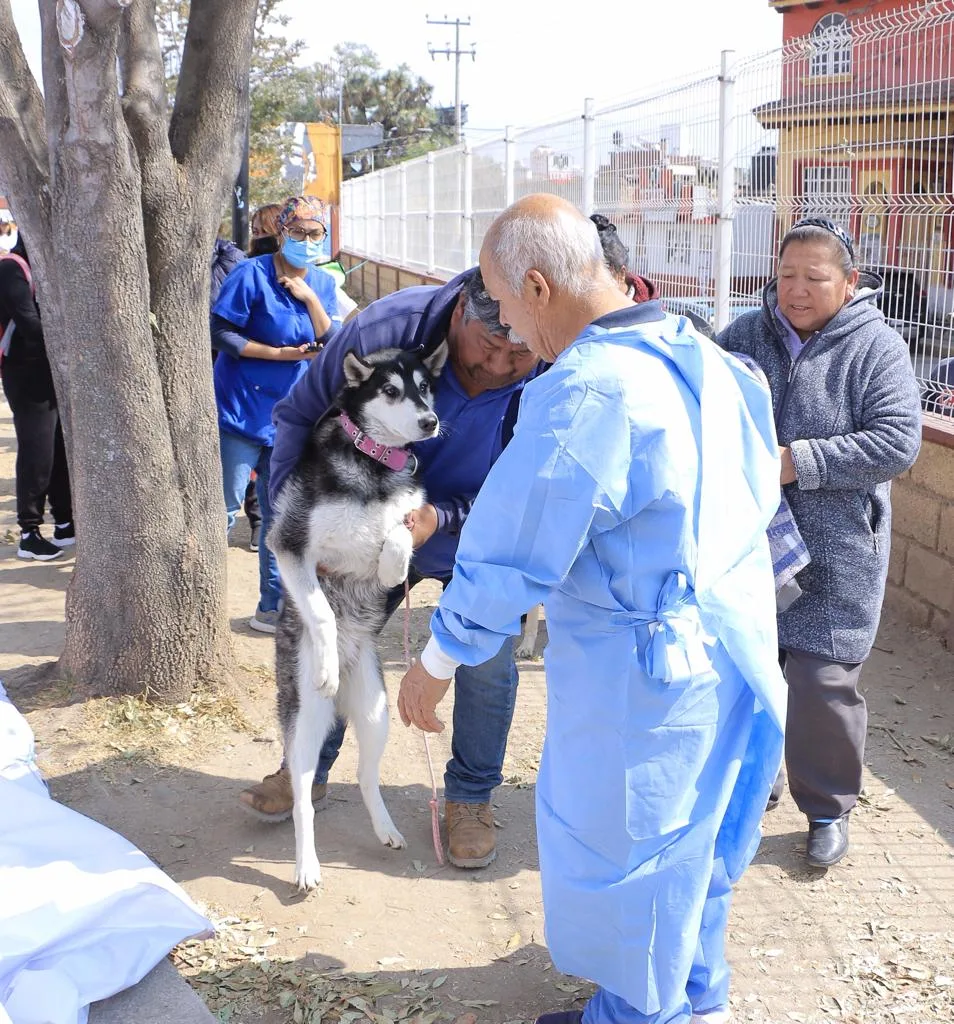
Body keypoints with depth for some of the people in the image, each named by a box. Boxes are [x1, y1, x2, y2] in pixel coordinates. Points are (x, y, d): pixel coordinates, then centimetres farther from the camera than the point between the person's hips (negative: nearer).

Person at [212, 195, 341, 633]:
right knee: (222, 510, -3)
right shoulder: (252, 274, -10)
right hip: (241, 412, -6)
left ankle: (272, 608, 23)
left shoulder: (323, 284, 7)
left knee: (280, 516, 12)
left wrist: (310, 298, -15)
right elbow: (219, 332, -15)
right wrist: (280, 354, -16)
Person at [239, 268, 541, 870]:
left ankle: (471, 797, 21)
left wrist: (442, 519, -36)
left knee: (487, 662, -3)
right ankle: (309, 770, 32)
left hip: (478, 542, -1)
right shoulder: (387, 328, -31)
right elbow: (299, 414, -17)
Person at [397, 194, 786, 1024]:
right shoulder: (697, 355, 3)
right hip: (734, 641, 9)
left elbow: (513, 553, -21)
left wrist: (437, 662, -8)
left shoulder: (587, 393, -26)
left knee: (619, 846, 11)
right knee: (691, 834, 25)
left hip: (643, 669, -9)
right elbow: (759, 492, 13)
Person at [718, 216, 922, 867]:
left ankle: (829, 808, 21)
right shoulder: (746, 335, 4)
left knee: (823, 684, 0)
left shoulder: (877, 347, -8)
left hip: (833, 557, -4)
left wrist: (800, 462, -22)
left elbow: (897, 442, -17)